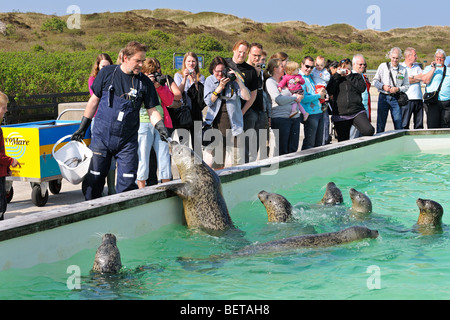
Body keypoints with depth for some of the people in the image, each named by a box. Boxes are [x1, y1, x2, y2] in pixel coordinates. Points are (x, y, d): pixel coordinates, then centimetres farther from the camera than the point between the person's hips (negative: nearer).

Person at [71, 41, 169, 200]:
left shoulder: (144, 82, 0)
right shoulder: (107, 73, -2)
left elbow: (152, 111, 2)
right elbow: (94, 100, 6)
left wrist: (161, 127, -17)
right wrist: (82, 128, 8)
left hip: (128, 141, 0)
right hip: (101, 137, 0)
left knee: (127, 184, -4)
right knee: (94, 179, 5)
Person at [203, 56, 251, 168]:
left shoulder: (233, 80, 5)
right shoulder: (209, 80, 7)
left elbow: (247, 97, -7)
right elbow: (208, 101, -4)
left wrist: (238, 80, -14)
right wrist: (220, 87, -12)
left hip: (232, 123, 0)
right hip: (215, 123, 0)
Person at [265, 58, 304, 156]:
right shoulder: (270, 81, -3)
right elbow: (279, 99, -15)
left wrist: (299, 95, 6)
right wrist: (294, 97, -4)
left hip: (295, 116, 7)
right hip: (281, 118, -7)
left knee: (293, 149, 6)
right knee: (282, 150, -6)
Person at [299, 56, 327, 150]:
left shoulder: (310, 76, 16)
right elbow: (303, 99, -18)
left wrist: (322, 92, 13)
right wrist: (318, 95, -8)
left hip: (319, 112, 9)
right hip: (310, 114, -9)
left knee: (319, 143, 12)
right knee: (309, 143, -6)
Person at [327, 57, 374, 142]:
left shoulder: (357, 76, 14)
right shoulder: (335, 78, 14)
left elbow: (362, 88, -5)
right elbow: (330, 91, -5)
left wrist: (350, 76, -3)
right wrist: (338, 75, -3)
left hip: (357, 112, -1)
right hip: (341, 115, 1)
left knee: (369, 131, -24)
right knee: (343, 140, 3)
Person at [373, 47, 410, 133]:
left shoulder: (403, 70, 7)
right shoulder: (383, 66, 5)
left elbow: (406, 86, 9)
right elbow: (375, 81, 7)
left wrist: (397, 89, -10)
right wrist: (383, 86, -11)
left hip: (396, 98, 1)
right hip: (383, 97, -1)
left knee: (399, 125, -3)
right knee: (380, 124, 1)